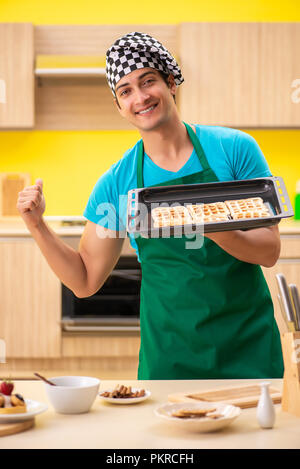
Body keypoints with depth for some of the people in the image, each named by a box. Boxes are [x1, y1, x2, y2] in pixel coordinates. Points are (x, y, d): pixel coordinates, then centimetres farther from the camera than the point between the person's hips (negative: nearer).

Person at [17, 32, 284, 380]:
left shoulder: (234, 148, -4)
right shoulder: (116, 182, 2)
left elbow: (270, 251, -6)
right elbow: (85, 281, 6)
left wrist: (219, 232, -26)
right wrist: (37, 225, -7)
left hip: (249, 345, -1)